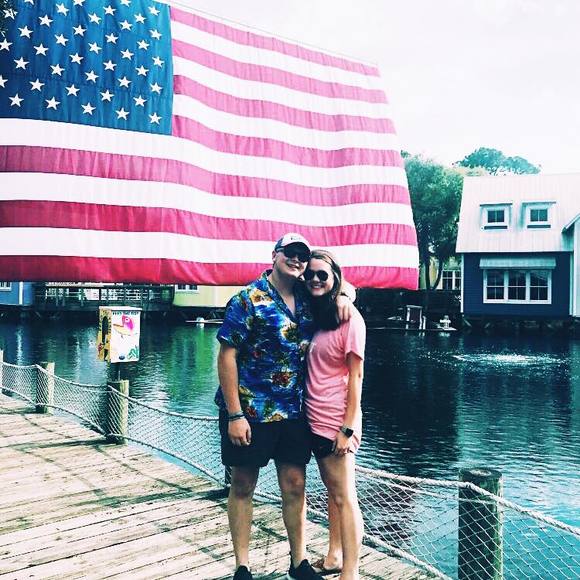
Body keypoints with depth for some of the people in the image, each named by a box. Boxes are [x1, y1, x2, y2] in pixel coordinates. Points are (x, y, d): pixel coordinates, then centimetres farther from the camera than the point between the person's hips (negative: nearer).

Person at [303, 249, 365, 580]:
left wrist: (348, 428, -15)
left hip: (337, 420, -7)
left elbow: (355, 376, -12)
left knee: (345, 496, 1)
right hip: (314, 417, 7)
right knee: (332, 491, 18)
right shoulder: (311, 314, 8)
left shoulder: (349, 318, -11)